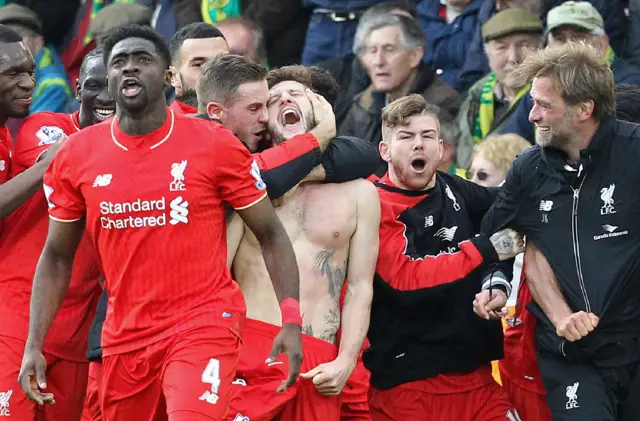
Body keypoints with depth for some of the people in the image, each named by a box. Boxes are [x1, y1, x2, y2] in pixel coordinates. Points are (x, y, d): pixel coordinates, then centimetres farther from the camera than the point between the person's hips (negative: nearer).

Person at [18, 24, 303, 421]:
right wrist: (34, 345, 2)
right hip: (124, 339, 4)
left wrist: (292, 320, -10)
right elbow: (57, 257, 11)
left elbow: (271, 235, 1)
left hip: (203, 327, -4)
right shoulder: (76, 156, 2)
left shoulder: (215, 144, -6)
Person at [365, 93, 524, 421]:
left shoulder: (454, 191, 7)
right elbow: (405, 278, -22)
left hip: (475, 373, 5)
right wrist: (486, 249, -18)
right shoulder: (376, 206, -10)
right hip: (406, 382, -5)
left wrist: (499, 279, 6)